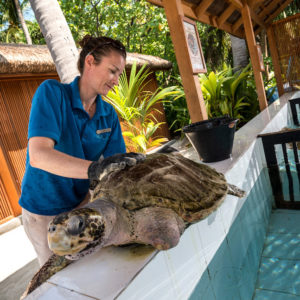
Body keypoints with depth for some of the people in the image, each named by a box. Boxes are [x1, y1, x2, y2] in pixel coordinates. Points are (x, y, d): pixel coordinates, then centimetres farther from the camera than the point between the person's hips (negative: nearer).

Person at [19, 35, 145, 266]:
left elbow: (119, 165, -9)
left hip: (82, 201, 5)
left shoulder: (109, 115, -4)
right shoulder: (52, 92, -20)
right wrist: (93, 169, -46)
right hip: (45, 210, -4)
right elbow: (38, 155, -33)